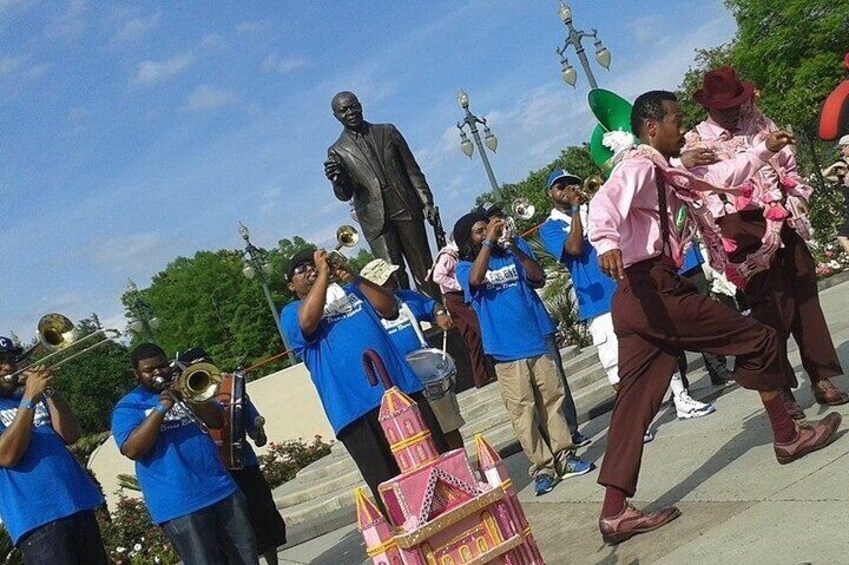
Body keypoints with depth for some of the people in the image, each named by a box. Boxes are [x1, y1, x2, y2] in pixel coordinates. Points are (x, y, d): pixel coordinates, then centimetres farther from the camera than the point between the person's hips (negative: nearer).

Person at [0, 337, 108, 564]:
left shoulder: (35, 398, 17)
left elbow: (70, 435, 5)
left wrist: (48, 392, -5)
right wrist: (29, 398, -18)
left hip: (78, 505, 6)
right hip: (37, 518, -6)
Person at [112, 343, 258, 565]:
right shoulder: (128, 407, 2)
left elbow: (217, 421, 5)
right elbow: (132, 450, -14)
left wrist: (189, 398, -11)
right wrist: (160, 409, -20)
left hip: (222, 490, 5)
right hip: (179, 504, -5)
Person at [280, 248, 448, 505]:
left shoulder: (350, 291, 25)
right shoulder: (292, 312, 13)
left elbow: (389, 308, 9)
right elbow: (308, 321, -12)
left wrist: (353, 279, -1)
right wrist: (324, 273, -8)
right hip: (355, 407, -4)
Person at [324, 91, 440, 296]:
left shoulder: (388, 131, 12)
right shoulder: (337, 152, 7)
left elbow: (412, 169, 10)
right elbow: (345, 195, 4)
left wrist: (427, 203, 1)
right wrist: (337, 180, -19)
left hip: (407, 209, 1)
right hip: (376, 220, -1)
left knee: (424, 271, 1)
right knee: (393, 278, -8)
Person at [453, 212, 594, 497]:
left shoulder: (512, 254, 11)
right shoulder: (465, 267, 4)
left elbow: (539, 278, -4)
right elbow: (475, 280, -20)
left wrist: (515, 248, -15)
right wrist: (489, 242, -21)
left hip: (538, 342, 3)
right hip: (507, 351, -3)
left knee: (553, 399, 6)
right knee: (522, 411, -3)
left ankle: (565, 455, 16)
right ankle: (542, 467, 4)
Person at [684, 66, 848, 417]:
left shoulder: (761, 124, 14)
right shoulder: (697, 142, -2)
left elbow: (788, 164, 19)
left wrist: (798, 198, 10)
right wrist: (726, 219, -24)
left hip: (787, 224, 5)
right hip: (748, 232, -5)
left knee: (805, 300, 7)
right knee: (770, 310, -2)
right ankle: (781, 389, 7)